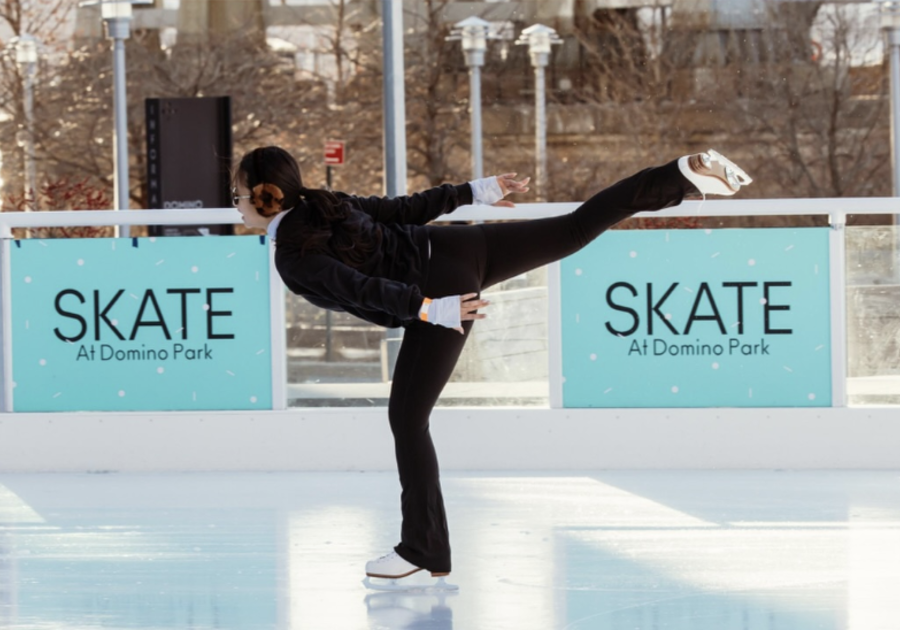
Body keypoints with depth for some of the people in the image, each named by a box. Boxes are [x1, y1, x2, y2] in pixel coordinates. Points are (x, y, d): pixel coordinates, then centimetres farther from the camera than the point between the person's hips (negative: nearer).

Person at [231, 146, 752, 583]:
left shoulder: (293, 257, -11)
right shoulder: (324, 203, 12)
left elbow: (358, 286, -23)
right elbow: (405, 208, 17)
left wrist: (428, 309, -27)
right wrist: (474, 192, 23)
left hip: (440, 291, -8)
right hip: (461, 249, 8)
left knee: (407, 419, 0)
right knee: (576, 229, 16)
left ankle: (426, 550, 5)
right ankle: (688, 174, 10)